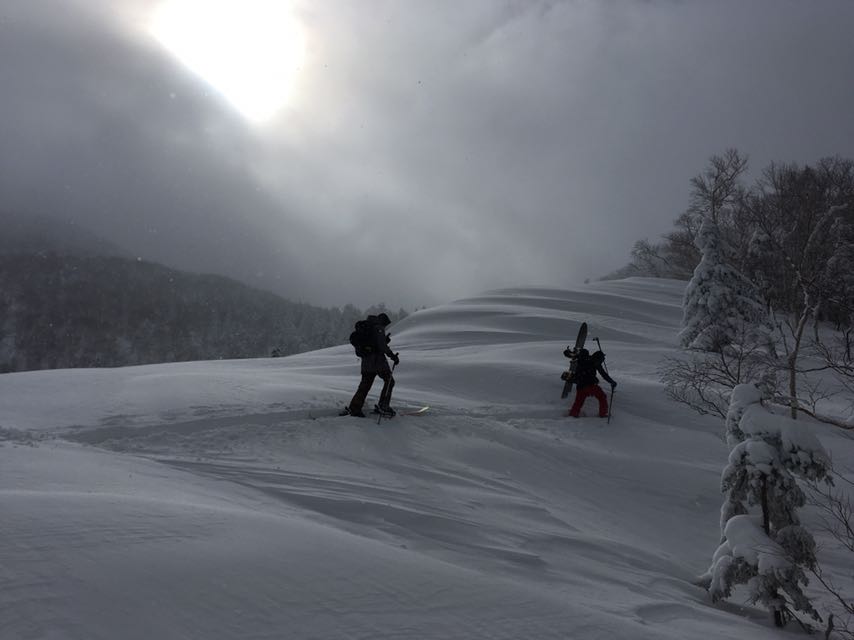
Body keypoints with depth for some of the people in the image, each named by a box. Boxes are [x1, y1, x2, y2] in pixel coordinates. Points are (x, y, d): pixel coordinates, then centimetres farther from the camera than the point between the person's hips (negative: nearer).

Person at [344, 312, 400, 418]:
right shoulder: (378, 327, -8)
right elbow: (382, 346, -17)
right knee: (389, 381, 3)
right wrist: (393, 356, -13)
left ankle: (353, 409, 8)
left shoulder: (368, 327, 19)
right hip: (377, 359, -8)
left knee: (365, 385, 11)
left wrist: (385, 340, 19)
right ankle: (382, 406, -1)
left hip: (366, 360, 8)